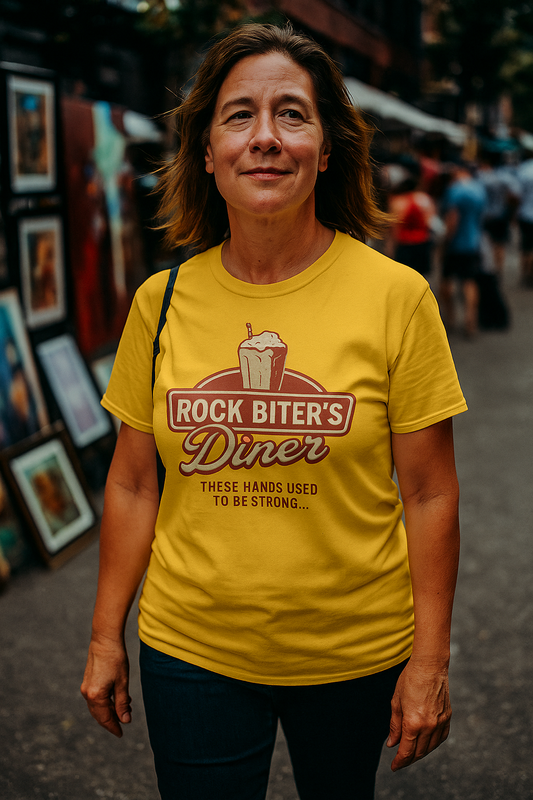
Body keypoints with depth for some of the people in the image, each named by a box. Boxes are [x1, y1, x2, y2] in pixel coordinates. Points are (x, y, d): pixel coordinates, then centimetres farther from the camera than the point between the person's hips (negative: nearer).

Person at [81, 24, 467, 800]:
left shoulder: (395, 295, -11)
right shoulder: (162, 301, -4)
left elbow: (429, 493, -7)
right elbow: (133, 483, 3)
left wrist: (430, 662, -6)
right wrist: (105, 639, 5)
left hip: (355, 651, -1)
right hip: (190, 648, 1)